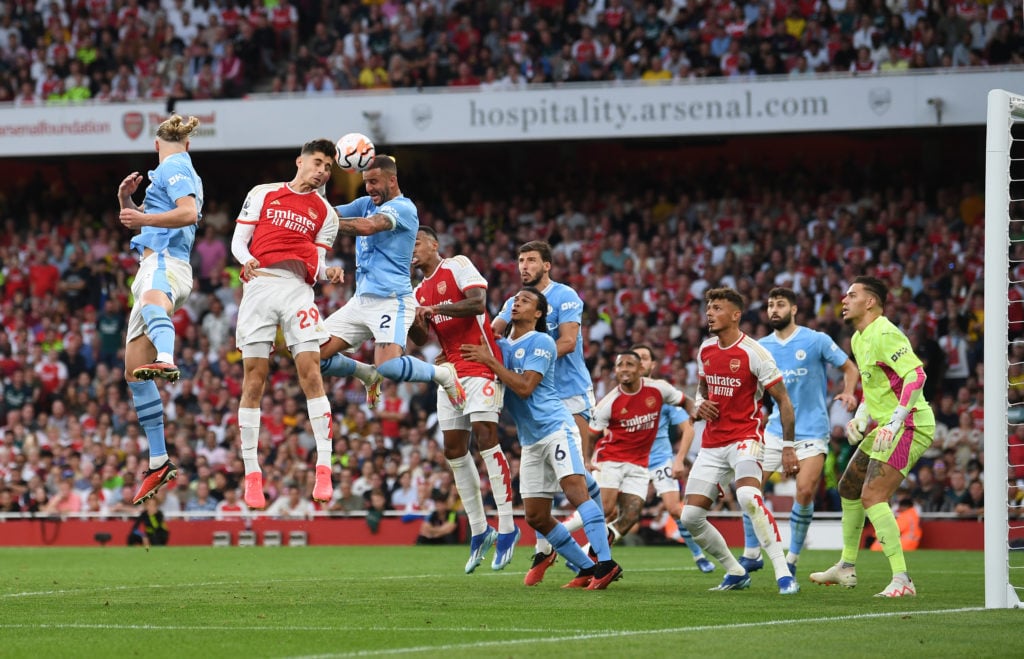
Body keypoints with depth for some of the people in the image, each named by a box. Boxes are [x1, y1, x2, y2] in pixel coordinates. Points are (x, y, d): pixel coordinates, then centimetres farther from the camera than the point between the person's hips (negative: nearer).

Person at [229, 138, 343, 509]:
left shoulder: (325, 213, 17)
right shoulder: (263, 194, 14)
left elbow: (318, 264, 13)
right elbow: (239, 241, 11)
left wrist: (328, 274, -9)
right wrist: (246, 260, -11)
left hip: (298, 289, 1)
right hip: (259, 285, 0)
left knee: (311, 370, -13)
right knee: (254, 377, -3)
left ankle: (324, 468, -14)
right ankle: (252, 474, 2)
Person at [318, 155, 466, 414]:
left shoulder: (403, 208, -9)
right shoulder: (366, 204, 18)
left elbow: (367, 226, -26)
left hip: (391, 300, -8)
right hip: (360, 301, 8)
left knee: (388, 366, -27)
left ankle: (443, 374, 0)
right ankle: (367, 374, 23)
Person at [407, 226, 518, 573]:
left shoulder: (458, 266, -2)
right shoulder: (419, 291, 20)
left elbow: (478, 303, -17)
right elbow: (420, 338, 12)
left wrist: (435, 309, -19)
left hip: (480, 364, -8)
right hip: (451, 371, 8)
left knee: (485, 436, -17)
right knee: (454, 449, 4)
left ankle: (506, 527, -16)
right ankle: (479, 530, 11)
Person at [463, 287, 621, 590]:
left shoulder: (541, 342, -6)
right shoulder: (500, 346, 16)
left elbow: (524, 387, -16)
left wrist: (490, 361, -12)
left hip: (555, 428, -8)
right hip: (531, 440, 8)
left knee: (575, 489, -25)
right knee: (535, 517, 3)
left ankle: (606, 564, -32)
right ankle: (586, 569, 9)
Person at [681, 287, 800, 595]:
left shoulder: (753, 353, -11)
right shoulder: (705, 350, 8)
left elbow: (783, 400, -7)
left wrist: (788, 447, -10)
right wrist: (699, 406, 1)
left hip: (745, 438, -7)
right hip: (711, 443, 7)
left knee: (748, 497, -34)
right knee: (690, 516, -1)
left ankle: (783, 573, -30)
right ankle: (736, 573, 17)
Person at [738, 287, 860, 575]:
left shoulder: (817, 340, -4)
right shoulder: (762, 347, 7)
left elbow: (850, 368, 2)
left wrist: (849, 393, -16)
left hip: (811, 429, -4)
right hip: (776, 429, 4)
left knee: (805, 491, -16)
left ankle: (792, 559, -1)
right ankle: (751, 554, 13)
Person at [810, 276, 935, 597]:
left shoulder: (884, 335, -17)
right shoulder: (859, 339, 15)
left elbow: (916, 375, -27)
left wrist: (895, 422, -32)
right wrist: (861, 417, 12)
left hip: (909, 426, -11)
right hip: (886, 428, 11)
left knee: (872, 496, -20)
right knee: (848, 487, 20)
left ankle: (902, 580, -22)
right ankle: (846, 568, 34)